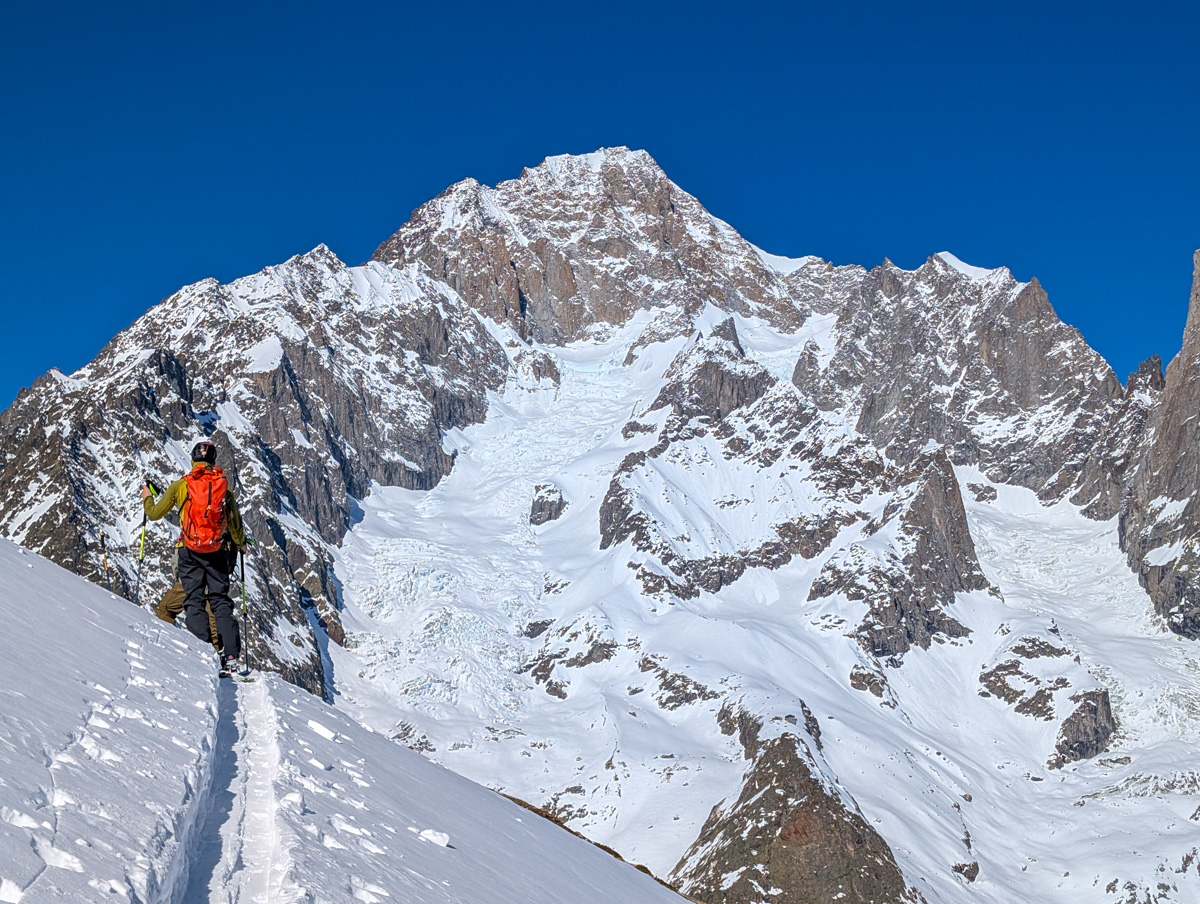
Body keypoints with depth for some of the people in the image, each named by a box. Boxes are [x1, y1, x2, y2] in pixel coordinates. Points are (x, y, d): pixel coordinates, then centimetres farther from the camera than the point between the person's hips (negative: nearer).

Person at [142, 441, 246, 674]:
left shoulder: (180, 486, -1)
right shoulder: (224, 487, 5)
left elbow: (154, 514, 8)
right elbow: (235, 524, 15)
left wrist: (147, 498, 30)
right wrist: (241, 544, 35)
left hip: (189, 551, -2)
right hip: (217, 552, 2)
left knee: (194, 600, 2)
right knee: (220, 600, 6)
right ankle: (230, 656, -3)